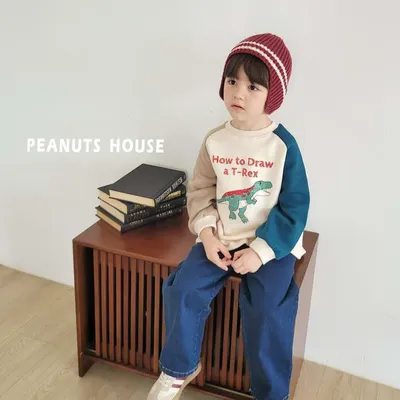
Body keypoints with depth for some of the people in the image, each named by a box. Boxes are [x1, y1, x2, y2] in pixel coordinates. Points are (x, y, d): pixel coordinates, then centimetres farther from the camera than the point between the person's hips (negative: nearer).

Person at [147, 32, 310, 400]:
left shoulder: (284, 145, -12)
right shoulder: (214, 141, -1)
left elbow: (294, 208, -10)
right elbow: (199, 191, 6)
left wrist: (261, 251, -17)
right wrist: (207, 234, -10)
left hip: (272, 243, -3)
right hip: (221, 239, 4)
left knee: (267, 310, -23)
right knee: (182, 289, -13)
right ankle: (180, 368, 14)